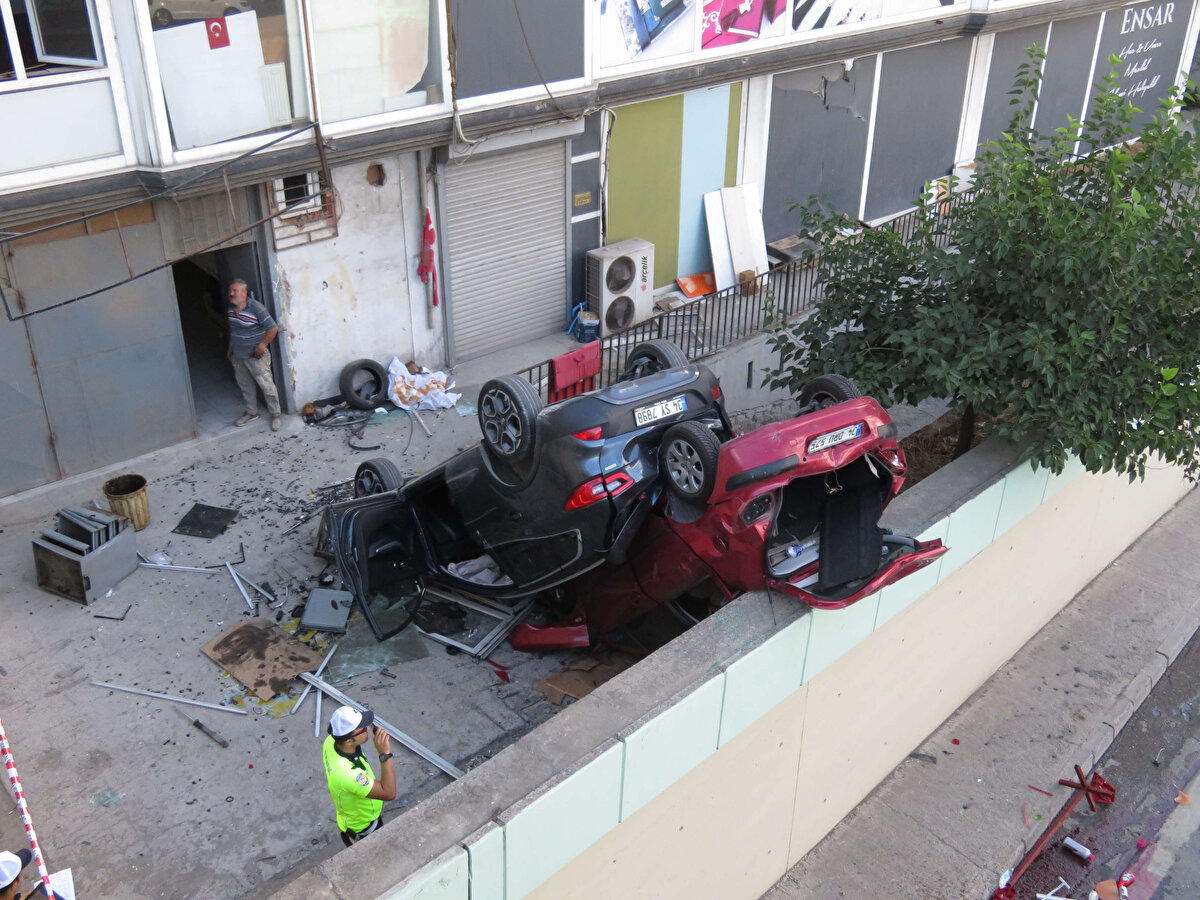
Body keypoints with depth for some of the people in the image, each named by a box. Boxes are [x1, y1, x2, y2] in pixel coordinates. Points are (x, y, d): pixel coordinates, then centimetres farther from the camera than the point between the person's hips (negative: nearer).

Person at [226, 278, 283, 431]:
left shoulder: (256, 308, -22)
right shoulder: (231, 309, 2)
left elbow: (273, 328, -22)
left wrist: (261, 346, -17)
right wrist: (230, 348, 20)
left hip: (255, 356, -7)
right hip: (238, 356, 8)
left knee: (266, 385, -2)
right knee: (245, 386, 18)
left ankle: (276, 415, 10)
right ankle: (251, 413, 34)